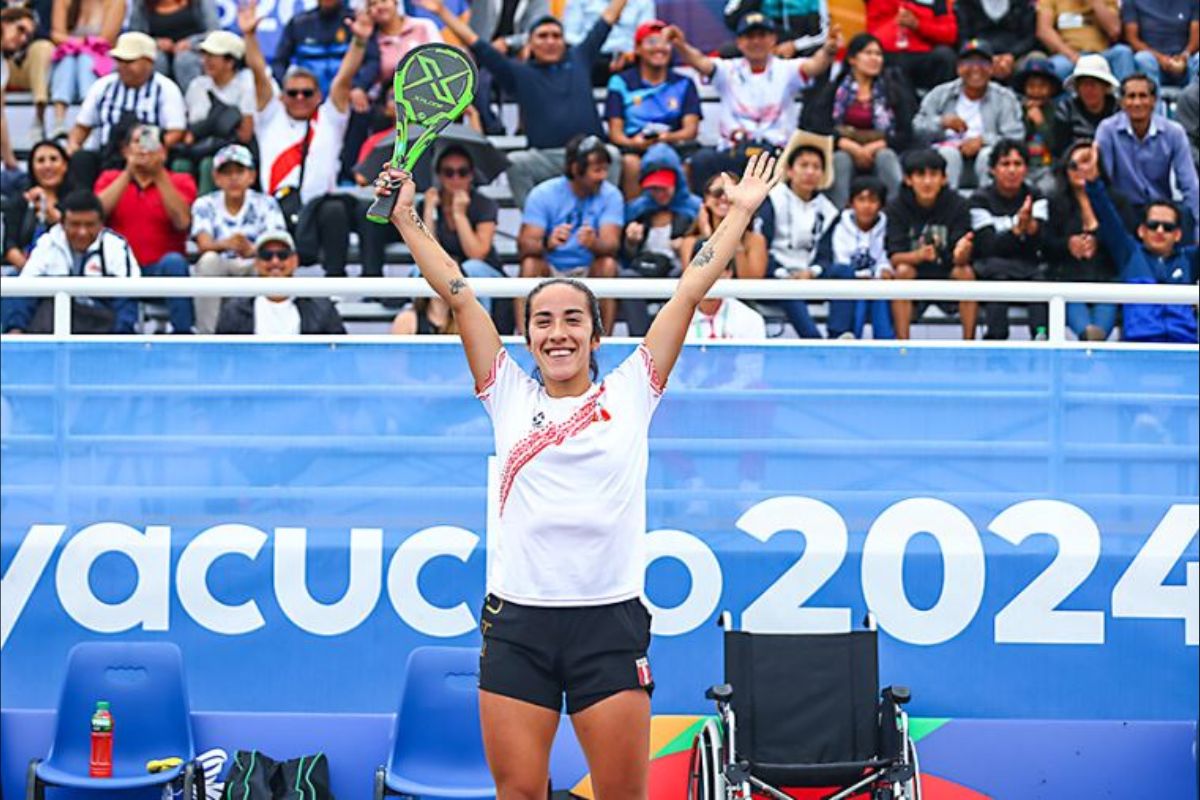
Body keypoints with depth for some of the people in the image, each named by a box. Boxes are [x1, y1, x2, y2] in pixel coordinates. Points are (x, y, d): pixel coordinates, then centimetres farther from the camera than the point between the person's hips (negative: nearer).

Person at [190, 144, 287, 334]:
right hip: (218, 275, 0)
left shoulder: (266, 204, -3)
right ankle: (206, 334, -28)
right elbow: (204, 244, -19)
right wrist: (225, 244, -45)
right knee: (209, 259, -32)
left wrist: (252, 250, -43)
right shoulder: (205, 205, -2)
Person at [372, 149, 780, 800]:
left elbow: (689, 293, 10)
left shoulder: (629, 394, 9)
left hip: (610, 622, -1)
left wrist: (741, 210, 12)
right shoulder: (510, 397, 11)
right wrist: (407, 218, 8)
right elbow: (457, 294, 9)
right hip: (517, 621, 1)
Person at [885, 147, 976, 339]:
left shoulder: (957, 205, -13)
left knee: (965, 272, -29)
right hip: (915, 276, 0)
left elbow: (962, 260, -19)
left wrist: (961, 254, -45)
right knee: (902, 271, -30)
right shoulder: (896, 208, -12)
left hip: (948, 276, 0)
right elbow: (895, 257, -20)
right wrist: (919, 255, -42)